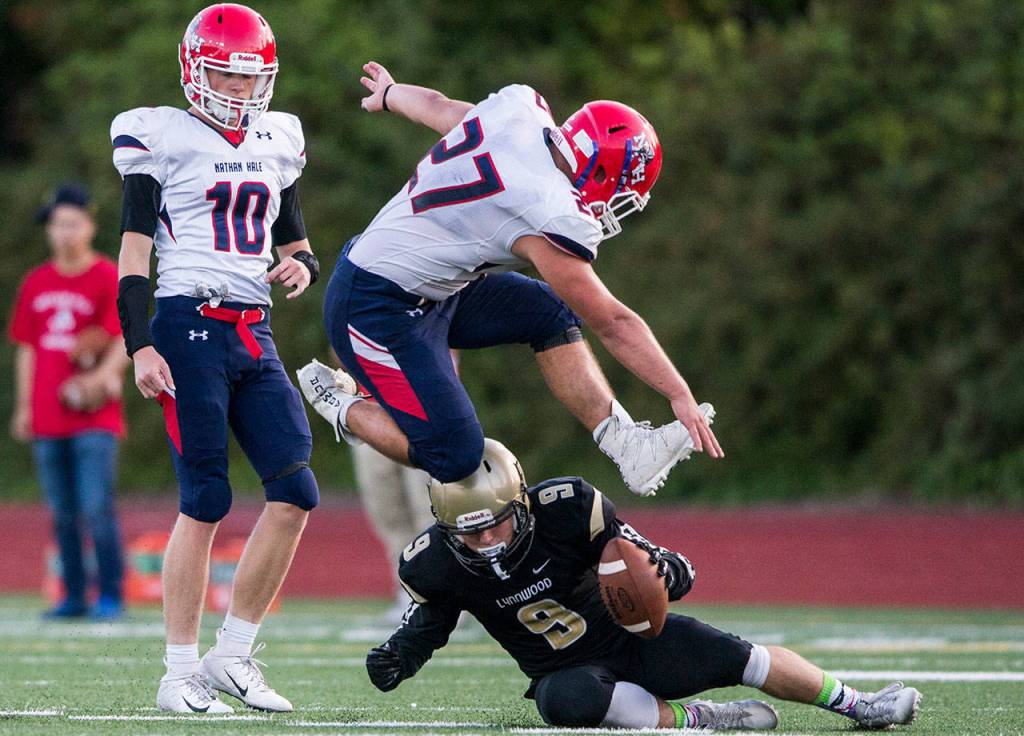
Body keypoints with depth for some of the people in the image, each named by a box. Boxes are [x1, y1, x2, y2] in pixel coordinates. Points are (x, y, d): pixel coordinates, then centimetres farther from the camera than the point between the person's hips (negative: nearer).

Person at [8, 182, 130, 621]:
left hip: (95, 419, -5)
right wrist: (23, 407, 14)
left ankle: (110, 596, -8)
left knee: (97, 507, -12)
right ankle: (74, 596, 13)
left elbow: (124, 341, -7)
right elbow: (27, 349, 17)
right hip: (47, 418, 5)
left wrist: (103, 374, -24)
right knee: (62, 513, 8)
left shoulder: (110, 279, -2)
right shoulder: (35, 284, 13)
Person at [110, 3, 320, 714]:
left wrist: (303, 266, 1)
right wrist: (140, 346, -13)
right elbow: (135, 252, -4)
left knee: (295, 492, -5)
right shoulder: (163, 139, -1)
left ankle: (232, 656, 5)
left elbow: (298, 246, 25)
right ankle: (180, 673, -2)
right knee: (206, 500, -9)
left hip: (256, 339, 6)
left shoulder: (275, 146, 16)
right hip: (189, 330, -6)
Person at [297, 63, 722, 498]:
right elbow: (612, 324, -18)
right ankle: (344, 408, 10)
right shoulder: (550, 221, -26)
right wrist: (679, 395, -10)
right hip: (377, 311, -10)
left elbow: (434, 105, 17)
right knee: (453, 457, -13)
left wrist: (389, 95, 40)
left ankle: (627, 447, 3)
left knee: (549, 314, 8)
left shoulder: (520, 107, -5)